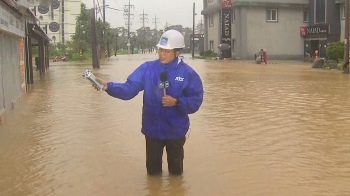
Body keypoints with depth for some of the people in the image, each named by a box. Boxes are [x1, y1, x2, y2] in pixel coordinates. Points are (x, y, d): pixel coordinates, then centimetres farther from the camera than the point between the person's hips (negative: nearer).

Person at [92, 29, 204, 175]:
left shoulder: (188, 73, -10)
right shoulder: (147, 68, -5)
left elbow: (196, 101, -9)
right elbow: (129, 89, -13)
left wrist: (177, 102, -25)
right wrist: (108, 86, -28)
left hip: (175, 130, -1)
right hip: (152, 129, 1)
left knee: (176, 170, 18)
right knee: (153, 169, 16)